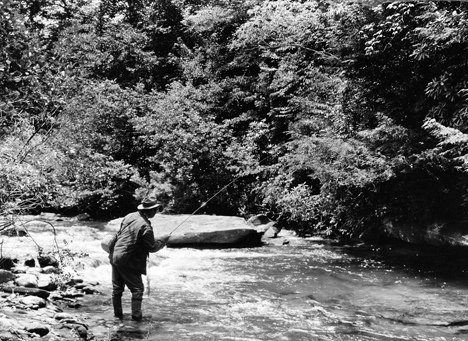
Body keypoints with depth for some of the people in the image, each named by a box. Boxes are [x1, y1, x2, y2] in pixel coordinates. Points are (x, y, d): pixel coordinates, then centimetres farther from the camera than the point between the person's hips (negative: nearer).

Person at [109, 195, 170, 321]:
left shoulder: (129, 216, 5)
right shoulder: (145, 227, -19)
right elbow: (152, 248, -10)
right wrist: (164, 239, 3)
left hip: (115, 256, 8)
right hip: (128, 261, -8)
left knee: (117, 287, 17)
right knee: (137, 288, 6)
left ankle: (118, 313, 28)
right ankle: (136, 315, 7)